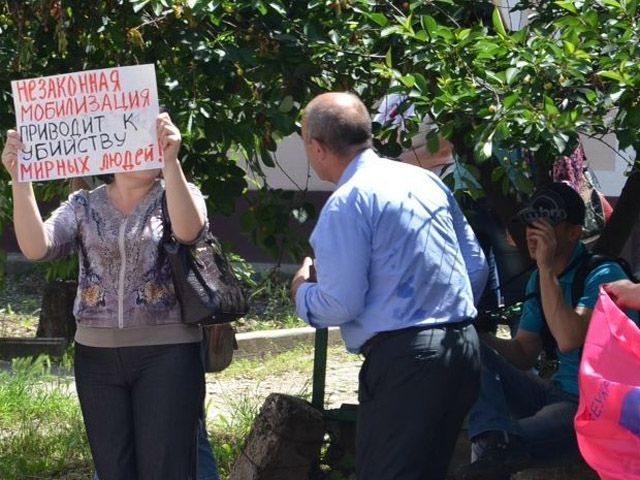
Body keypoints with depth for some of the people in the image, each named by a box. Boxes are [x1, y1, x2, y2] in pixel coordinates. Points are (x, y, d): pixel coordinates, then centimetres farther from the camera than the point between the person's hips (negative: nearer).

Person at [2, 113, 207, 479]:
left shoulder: (179, 196, 2)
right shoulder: (84, 206, 8)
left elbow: (188, 230, -22)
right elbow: (36, 247, -8)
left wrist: (171, 160, -34)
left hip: (167, 354, -3)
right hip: (97, 356, 3)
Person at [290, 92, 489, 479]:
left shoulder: (348, 203, -10)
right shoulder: (426, 180, 14)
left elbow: (341, 305, -13)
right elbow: (478, 266, 18)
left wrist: (302, 291, 7)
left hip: (404, 360, -8)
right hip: (463, 348, 9)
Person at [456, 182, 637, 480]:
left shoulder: (602, 275, -12)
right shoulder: (539, 280, 13)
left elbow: (568, 340, -27)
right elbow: (524, 354, 15)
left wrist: (548, 269, -23)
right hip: (557, 393, 9)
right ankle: (495, 439, -37)